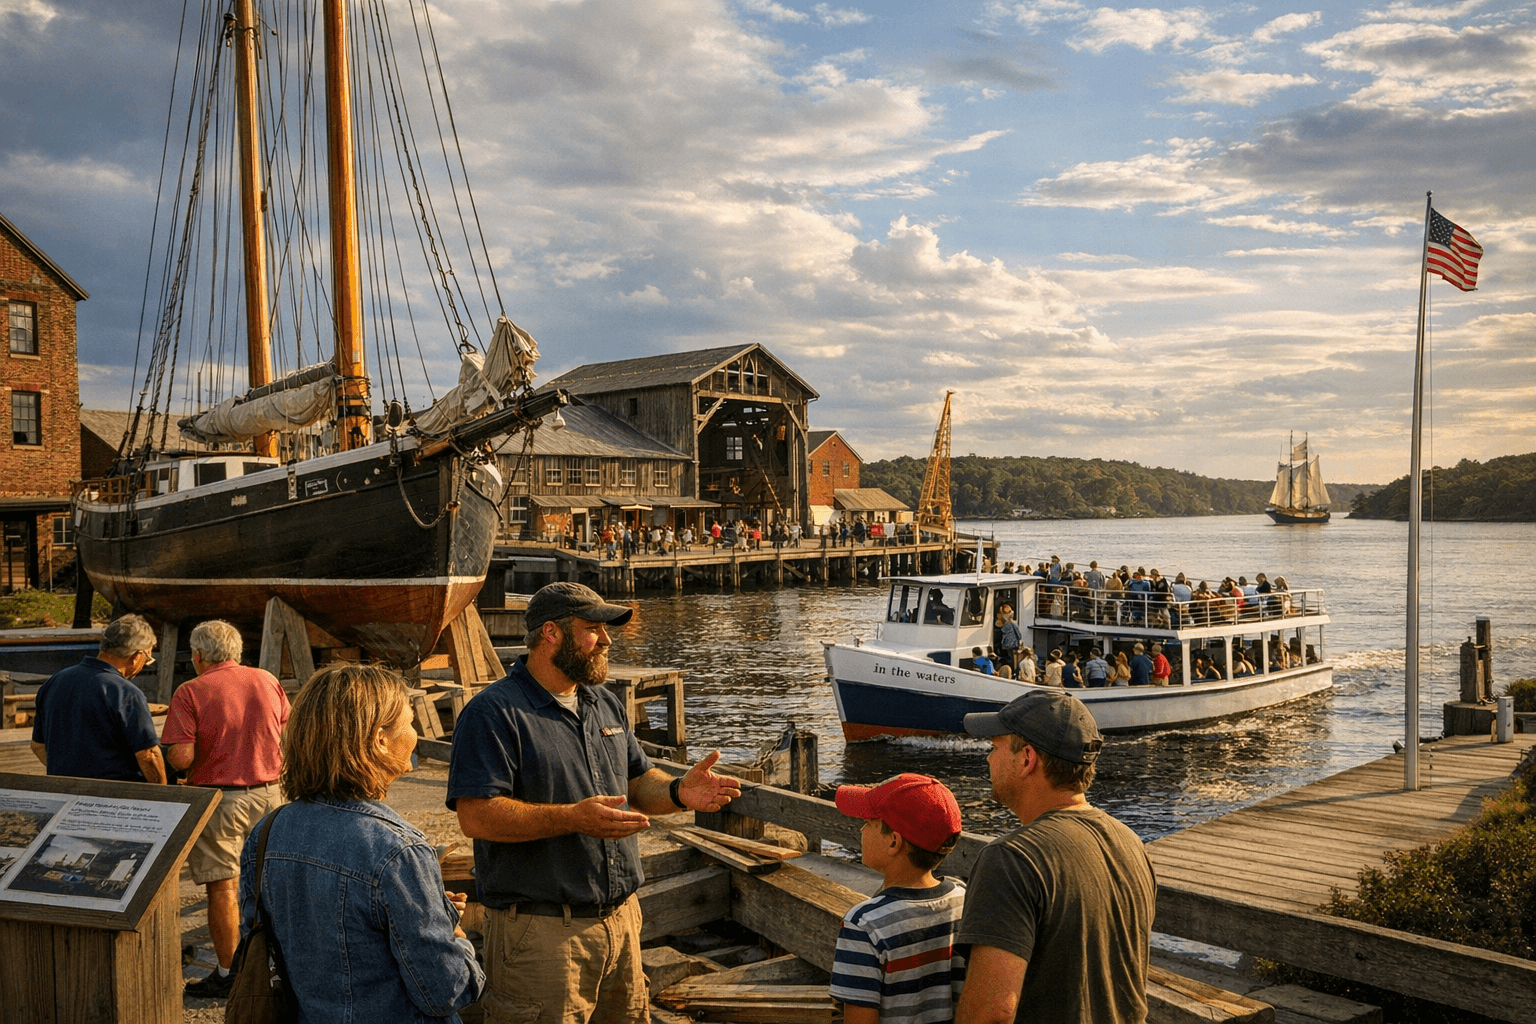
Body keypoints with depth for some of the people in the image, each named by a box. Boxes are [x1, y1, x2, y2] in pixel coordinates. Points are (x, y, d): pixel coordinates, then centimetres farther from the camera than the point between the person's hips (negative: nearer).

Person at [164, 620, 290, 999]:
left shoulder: (191, 692, -12)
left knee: (223, 886, 4)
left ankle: (229, 975, 12)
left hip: (218, 798, -5)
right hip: (267, 794, 5)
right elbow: (287, 738, 9)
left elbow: (181, 757, -18)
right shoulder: (268, 681, 2)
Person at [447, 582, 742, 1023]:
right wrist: (573, 818, -28)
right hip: (541, 932, -7)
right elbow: (476, 816, -20)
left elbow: (638, 782, 17)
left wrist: (679, 792, -5)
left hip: (621, 920, 7)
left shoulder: (606, 704, 13)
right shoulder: (494, 713, -12)